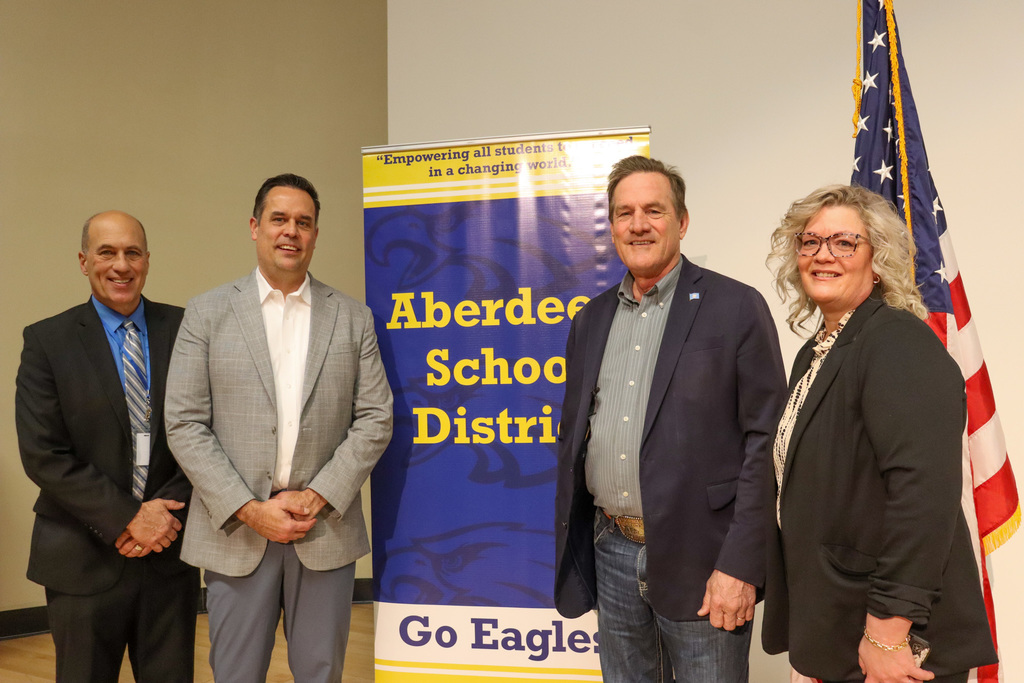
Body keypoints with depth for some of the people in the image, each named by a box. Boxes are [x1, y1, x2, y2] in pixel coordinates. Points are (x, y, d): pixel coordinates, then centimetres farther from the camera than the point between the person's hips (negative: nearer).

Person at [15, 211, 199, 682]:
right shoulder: (48, 341, -3)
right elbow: (42, 454, -9)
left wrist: (166, 511, -12)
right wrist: (127, 520, -14)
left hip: (171, 553, 2)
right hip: (85, 559, -1)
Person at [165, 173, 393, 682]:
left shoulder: (353, 318, 5)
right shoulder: (207, 313, 2)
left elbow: (375, 419, 2)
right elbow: (184, 424, -3)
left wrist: (318, 497, -9)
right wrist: (249, 509, -11)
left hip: (326, 530, 1)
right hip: (236, 529, -1)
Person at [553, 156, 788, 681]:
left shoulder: (737, 308, -6)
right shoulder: (591, 320, 11)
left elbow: (764, 442, -10)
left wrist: (740, 565, -14)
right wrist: (570, 552, 11)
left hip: (698, 559, -5)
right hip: (611, 553, 5)